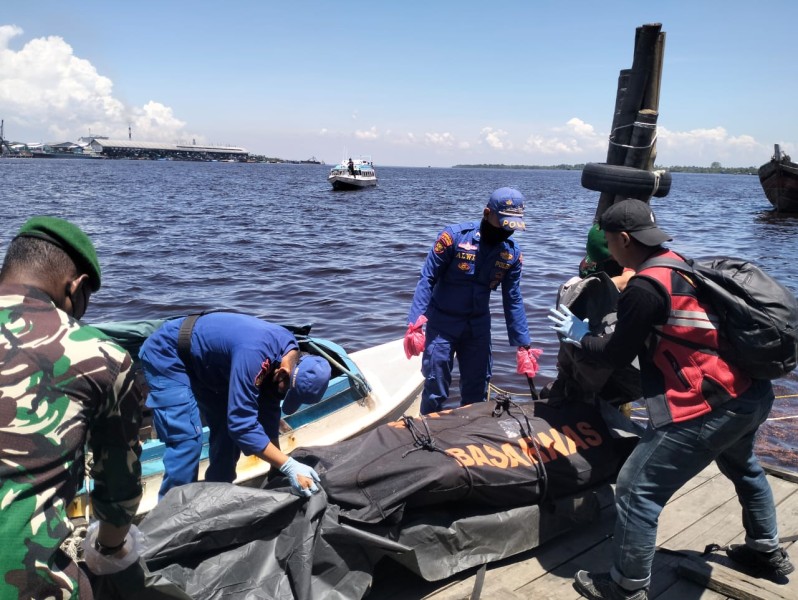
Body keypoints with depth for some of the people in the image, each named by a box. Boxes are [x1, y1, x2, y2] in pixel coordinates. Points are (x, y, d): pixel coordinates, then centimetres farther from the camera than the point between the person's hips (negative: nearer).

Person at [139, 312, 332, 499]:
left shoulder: (290, 351, -11)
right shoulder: (253, 355, -39)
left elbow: (268, 411, -1)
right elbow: (243, 425, -38)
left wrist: (278, 468, 1)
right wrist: (289, 466, -38)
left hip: (200, 361, 9)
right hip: (166, 355, -9)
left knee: (228, 427, 8)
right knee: (187, 439, -17)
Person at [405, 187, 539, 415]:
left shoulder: (512, 253, -4)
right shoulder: (454, 236, -17)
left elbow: (513, 301, 2)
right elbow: (427, 279, -15)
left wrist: (523, 346, -1)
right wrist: (415, 324, -24)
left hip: (478, 325, 4)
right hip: (442, 322, -4)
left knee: (477, 390, 13)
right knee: (435, 389, 1)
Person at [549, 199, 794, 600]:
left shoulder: (645, 287, -18)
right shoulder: (680, 264, 10)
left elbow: (619, 353, -8)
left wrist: (580, 337, 8)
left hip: (713, 406, -10)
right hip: (754, 393, 10)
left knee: (637, 490, -2)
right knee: (742, 467, 35)